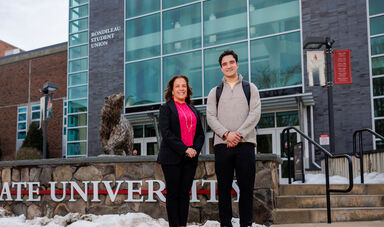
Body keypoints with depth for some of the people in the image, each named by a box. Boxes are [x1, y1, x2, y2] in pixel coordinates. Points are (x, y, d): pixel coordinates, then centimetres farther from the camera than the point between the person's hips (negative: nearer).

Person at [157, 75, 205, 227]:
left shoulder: (193, 110, 19)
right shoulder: (166, 108, 3)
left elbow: (200, 133, 16)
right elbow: (166, 133, -9)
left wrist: (195, 149, -4)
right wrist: (184, 149, -16)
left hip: (190, 158, 5)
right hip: (172, 157, -4)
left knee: (185, 193, 6)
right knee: (173, 194, -1)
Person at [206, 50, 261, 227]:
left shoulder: (250, 88, 13)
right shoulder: (215, 92, 16)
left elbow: (255, 114, 1)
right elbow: (210, 117, 5)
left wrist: (239, 134, -11)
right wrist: (226, 134, -12)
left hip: (245, 144, -1)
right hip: (222, 145, 1)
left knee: (246, 186, -2)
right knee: (224, 187, 2)